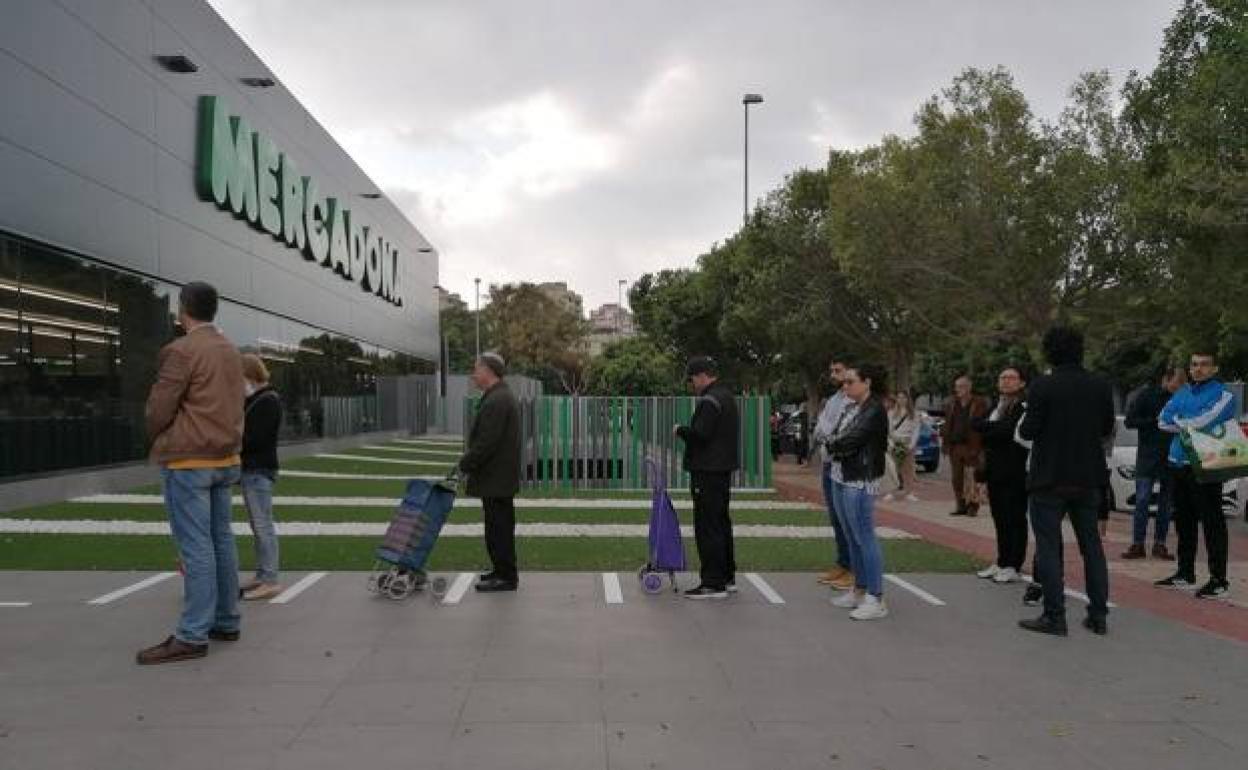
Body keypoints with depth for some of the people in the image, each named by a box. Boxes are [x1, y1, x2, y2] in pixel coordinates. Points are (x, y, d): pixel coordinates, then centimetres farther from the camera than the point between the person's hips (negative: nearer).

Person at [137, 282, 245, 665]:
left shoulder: (181, 351, -13)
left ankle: (192, 636, -4)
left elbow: (158, 409, -12)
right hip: (224, 457, 8)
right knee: (221, 540, 11)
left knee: (195, 546, -7)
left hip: (187, 461, -8)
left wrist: (160, 442, 8)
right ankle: (226, 622, 18)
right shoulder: (230, 351, 12)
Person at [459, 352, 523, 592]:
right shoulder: (502, 397, 15)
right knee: (500, 528, 17)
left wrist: (465, 465, -12)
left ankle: (505, 577, 4)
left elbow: (486, 443, -23)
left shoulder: (496, 401, -20)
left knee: (499, 528, -3)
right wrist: (468, 463, 18)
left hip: (496, 480, -10)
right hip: (499, 477, 10)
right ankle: (504, 572, 26)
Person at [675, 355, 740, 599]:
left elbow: (700, 434, -25)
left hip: (707, 472, -11)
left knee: (707, 527, -6)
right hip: (723, 469, 11)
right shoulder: (727, 396, 16)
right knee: (721, 523, 17)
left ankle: (713, 584, -4)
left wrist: (680, 430, -8)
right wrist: (687, 431, 16)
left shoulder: (710, 400, -17)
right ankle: (727, 578, 26)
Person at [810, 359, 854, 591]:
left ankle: (854, 570, 2)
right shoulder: (831, 400, 15)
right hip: (829, 466, 9)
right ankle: (841, 565, 23)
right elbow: (818, 433, 14)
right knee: (836, 520, 14)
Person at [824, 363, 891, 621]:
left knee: (864, 538, -7)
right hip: (840, 477, 8)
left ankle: (876, 600, -2)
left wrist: (834, 444, 0)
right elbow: (833, 438, 12)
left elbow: (852, 439, -17)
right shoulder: (850, 408, 15)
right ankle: (859, 590, 22)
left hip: (860, 482, -8)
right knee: (852, 538, 13)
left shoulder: (875, 410, -10)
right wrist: (840, 446, -7)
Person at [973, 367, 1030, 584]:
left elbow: (1008, 430, -21)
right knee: (1000, 518, 11)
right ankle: (1001, 562, 19)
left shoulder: (1025, 406, -9)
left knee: (1015, 519, -2)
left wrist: (985, 427, -8)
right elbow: (977, 425, 8)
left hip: (1015, 472, -8)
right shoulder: (998, 405, 18)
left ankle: (1014, 566, 4)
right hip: (996, 470, 8)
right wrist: (994, 427, -9)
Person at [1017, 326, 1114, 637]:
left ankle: (1055, 616, 3)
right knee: (1091, 544, 14)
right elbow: (1107, 429, 9)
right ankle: (1098, 615, 19)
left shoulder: (1042, 387, -15)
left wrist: (1023, 423, 6)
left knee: (1048, 546, 2)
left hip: (1049, 479, -5)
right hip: (1088, 479, 5)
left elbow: (1028, 431, -15)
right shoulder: (1100, 387, 0)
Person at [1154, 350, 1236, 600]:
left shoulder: (1223, 394, -6)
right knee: (1184, 522, 14)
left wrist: (1179, 422, -2)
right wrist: (1191, 425, -4)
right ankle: (1185, 574, 24)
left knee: (1212, 523, -6)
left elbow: (1204, 421, -19)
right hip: (1179, 465, 7)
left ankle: (1219, 581, -2)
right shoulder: (1183, 392, 15)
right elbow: (1163, 421, 7)